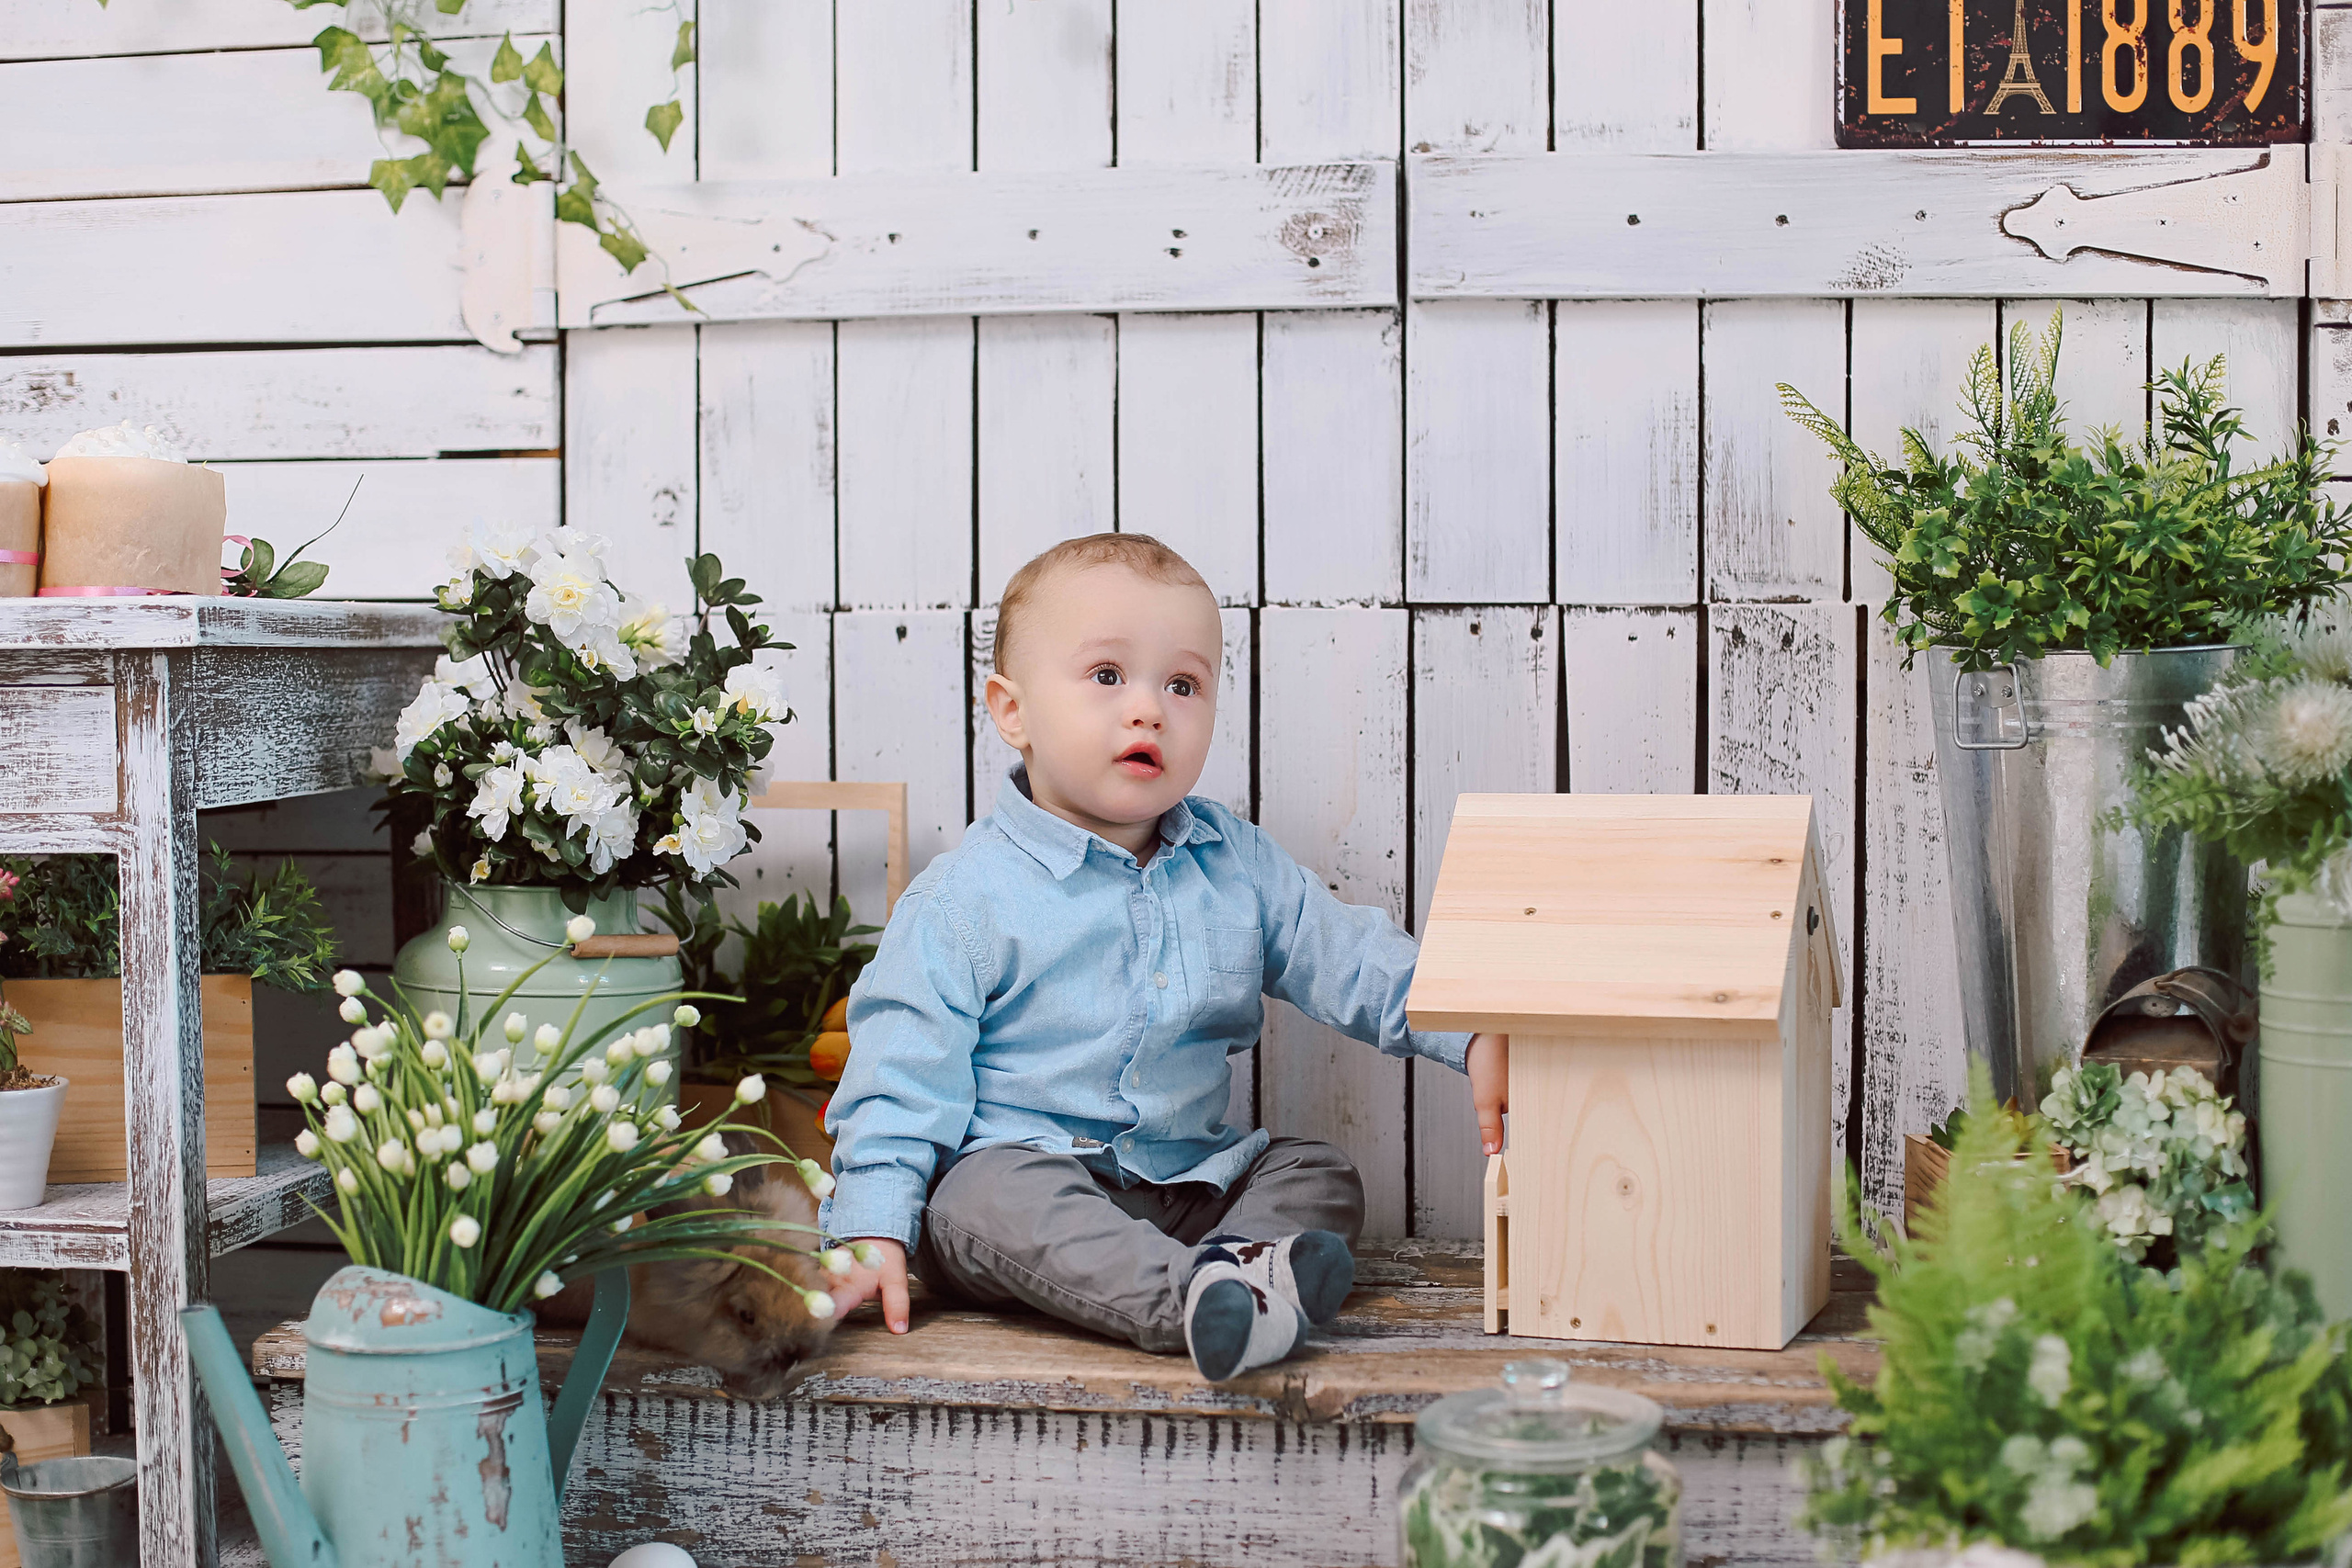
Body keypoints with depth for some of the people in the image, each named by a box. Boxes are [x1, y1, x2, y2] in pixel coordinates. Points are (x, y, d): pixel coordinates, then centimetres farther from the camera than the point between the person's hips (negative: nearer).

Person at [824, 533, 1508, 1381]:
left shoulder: (1238, 864, 6)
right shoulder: (968, 895, -8)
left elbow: (1356, 960, 9)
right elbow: (901, 1072, -8)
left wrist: (1474, 1034, -8)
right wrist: (873, 1232, -18)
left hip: (1193, 1178, 5)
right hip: (1022, 1168, -5)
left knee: (1319, 1174, -8)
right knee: (987, 1201, -34)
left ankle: (1241, 1263, -36)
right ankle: (1194, 1298, -49)